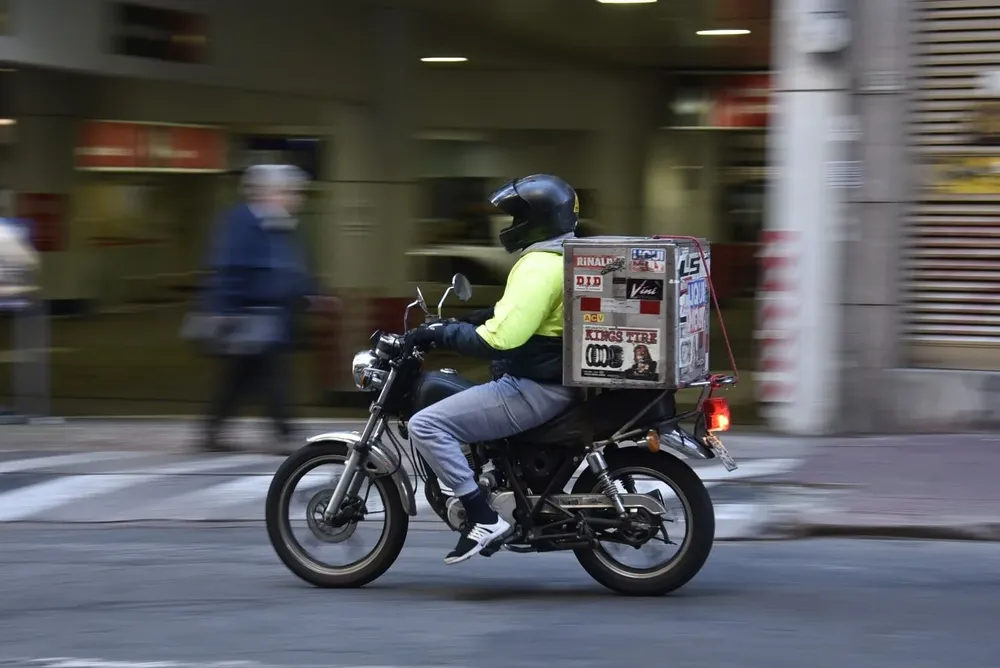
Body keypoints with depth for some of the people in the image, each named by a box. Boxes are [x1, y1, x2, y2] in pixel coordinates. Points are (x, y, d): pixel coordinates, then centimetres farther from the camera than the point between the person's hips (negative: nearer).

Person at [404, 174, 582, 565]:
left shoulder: (539, 265, -19)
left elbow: (501, 338, -28)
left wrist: (439, 335, -18)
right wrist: (479, 318, 23)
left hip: (535, 389, -11)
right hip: (559, 381, 11)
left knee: (427, 425, -16)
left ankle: (483, 518, -19)